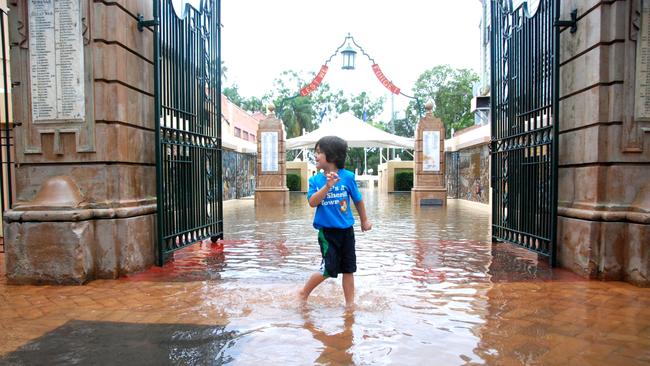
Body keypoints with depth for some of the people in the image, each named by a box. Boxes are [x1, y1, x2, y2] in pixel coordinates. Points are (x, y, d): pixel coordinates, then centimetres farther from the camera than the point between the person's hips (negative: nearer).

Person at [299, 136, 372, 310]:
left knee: (348, 268, 10)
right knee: (329, 268, -5)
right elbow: (312, 202, -17)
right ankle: (304, 292, 19)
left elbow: (358, 200, 8)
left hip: (346, 230, 2)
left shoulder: (347, 177, -6)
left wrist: (364, 220, 18)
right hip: (327, 231, -2)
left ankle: (350, 303, 25)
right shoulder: (315, 180, -3)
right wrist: (327, 186, -28)